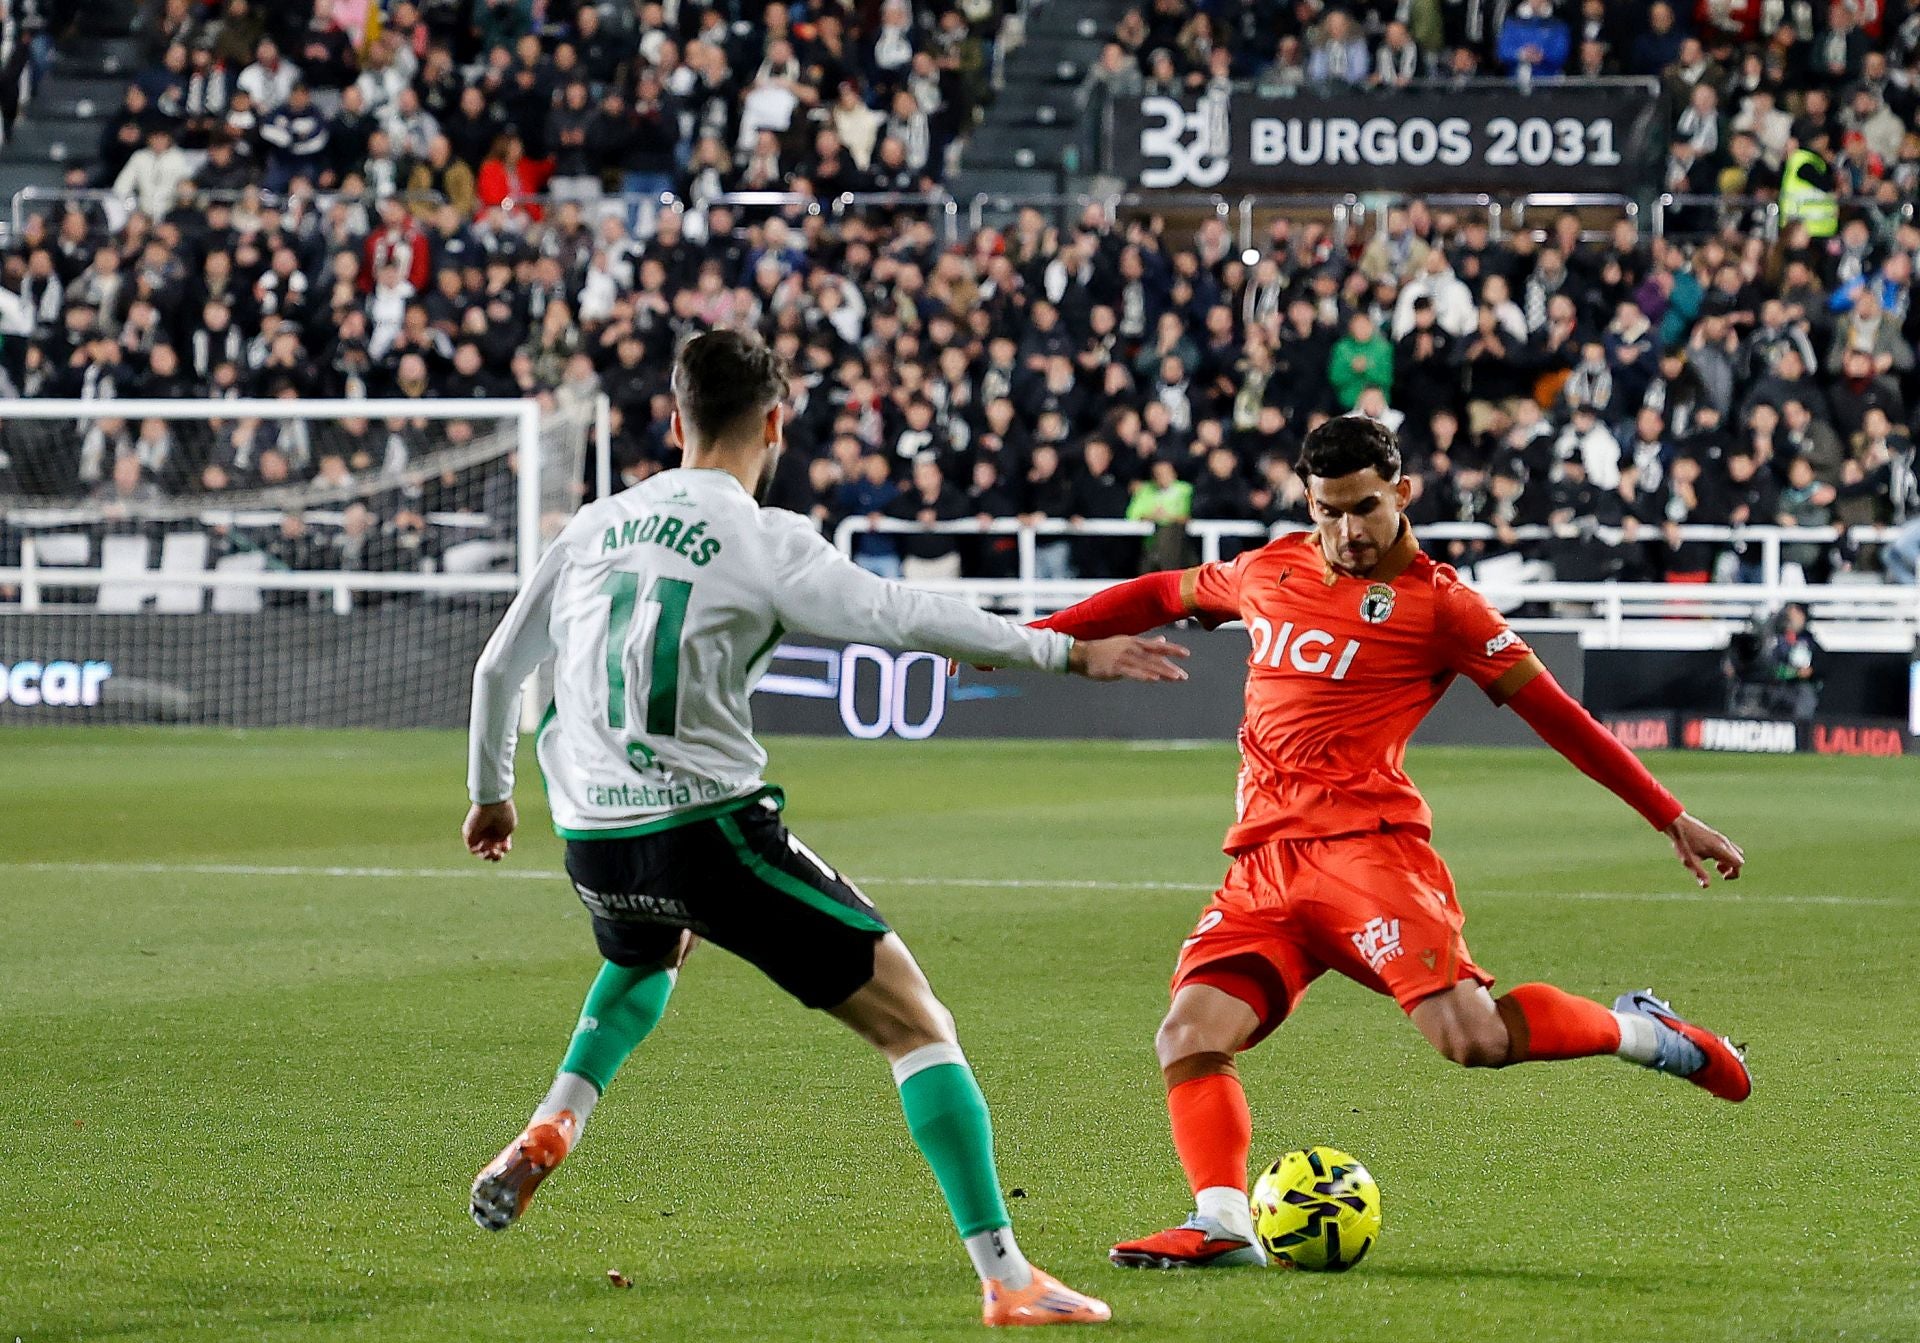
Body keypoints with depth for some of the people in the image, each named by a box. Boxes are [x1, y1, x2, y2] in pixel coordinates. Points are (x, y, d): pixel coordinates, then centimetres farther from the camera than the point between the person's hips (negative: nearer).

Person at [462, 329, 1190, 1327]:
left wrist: (491, 793, 37)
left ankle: (555, 1124, 19)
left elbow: (499, 665, 21)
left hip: (593, 842, 7)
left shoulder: (595, 527, 12)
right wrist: (1066, 652, -8)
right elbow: (903, 619, -16)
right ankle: (1006, 1278, -11)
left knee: (644, 961, 42)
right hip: (710, 827, -7)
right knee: (913, 1023, -2)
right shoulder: (763, 541, -7)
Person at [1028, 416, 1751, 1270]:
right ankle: (1222, 1225, -19)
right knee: (1189, 1037, -15)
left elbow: (1552, 712, 4)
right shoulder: (1270, 573, 18)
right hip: (1263, 863, 5)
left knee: (1470, 1036, -21)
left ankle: (1637, 1032, 3)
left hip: (1362, 842, -5)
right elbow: (1164, 596, 36)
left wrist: (1671, 819, 3)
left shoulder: (1436, 603, 2)